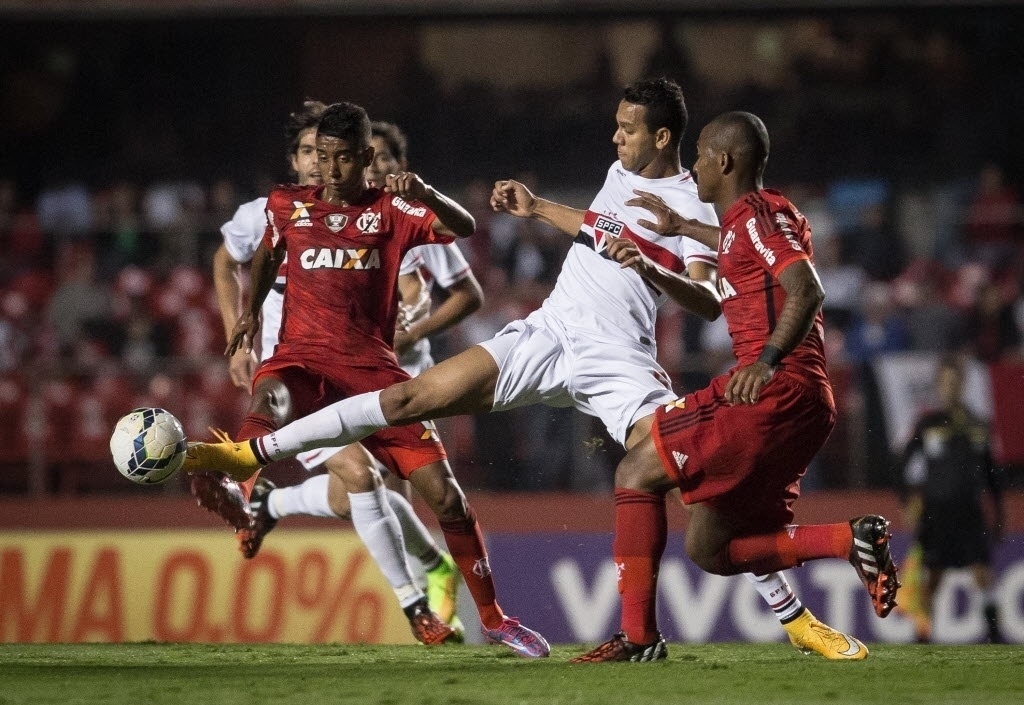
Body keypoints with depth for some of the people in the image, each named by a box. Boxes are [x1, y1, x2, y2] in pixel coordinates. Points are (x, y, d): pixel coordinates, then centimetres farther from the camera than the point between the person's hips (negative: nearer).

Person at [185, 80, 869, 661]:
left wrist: (651, 268, -32)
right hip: (548, 333, 6)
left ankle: (795, 616, -12)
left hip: (617, 362, -6)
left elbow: (710, 301, -18)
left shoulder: (694, 206, -6)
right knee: (409, 399, -2)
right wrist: (537, 208, 31)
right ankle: (254, 452, 1)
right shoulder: (622, 171, 16)